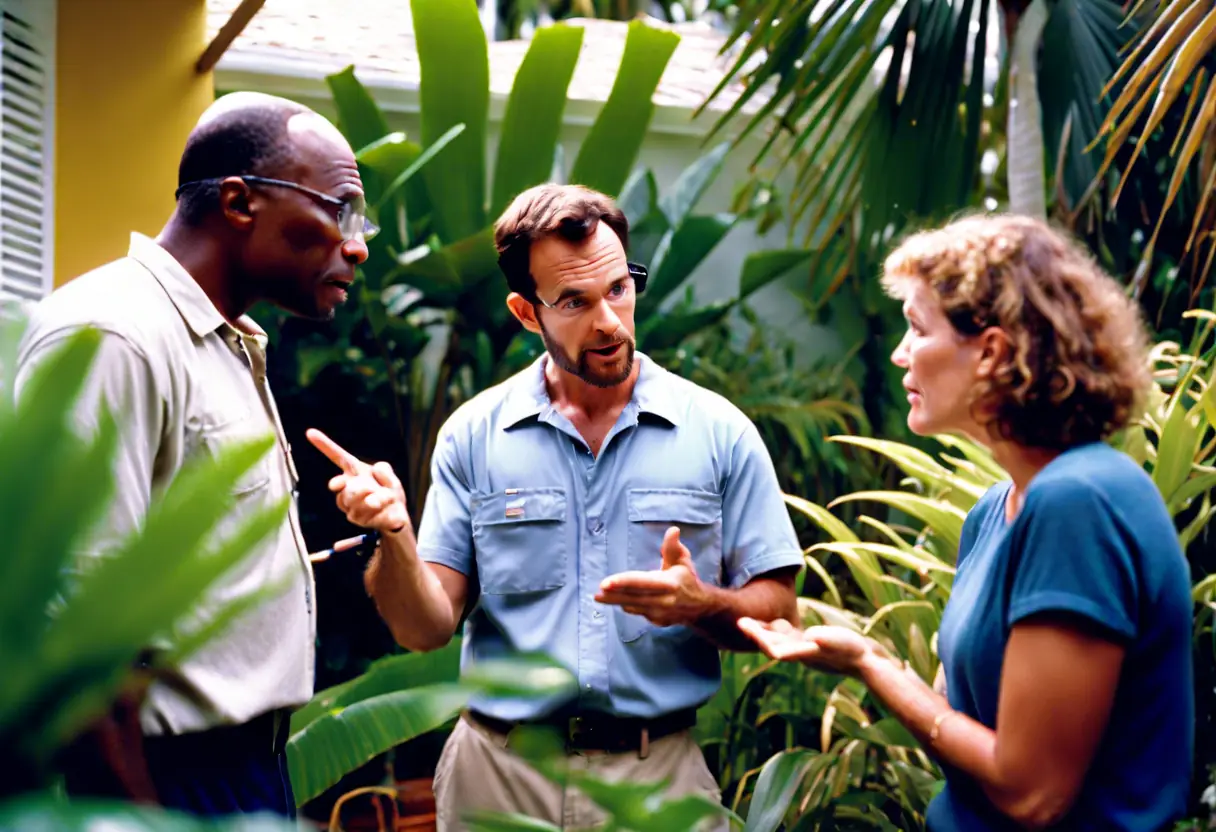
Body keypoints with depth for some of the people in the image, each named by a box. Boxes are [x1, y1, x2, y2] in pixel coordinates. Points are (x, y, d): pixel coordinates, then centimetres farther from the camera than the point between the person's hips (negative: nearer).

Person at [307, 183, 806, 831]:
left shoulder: (718, 432, -1)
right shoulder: (473, 435, 0)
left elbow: (776, 613, 1)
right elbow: (426, 628, -3)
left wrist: (700, 605, -19)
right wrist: (393, 535, -22)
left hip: (658, 775, 0)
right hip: (498, 775, 1)